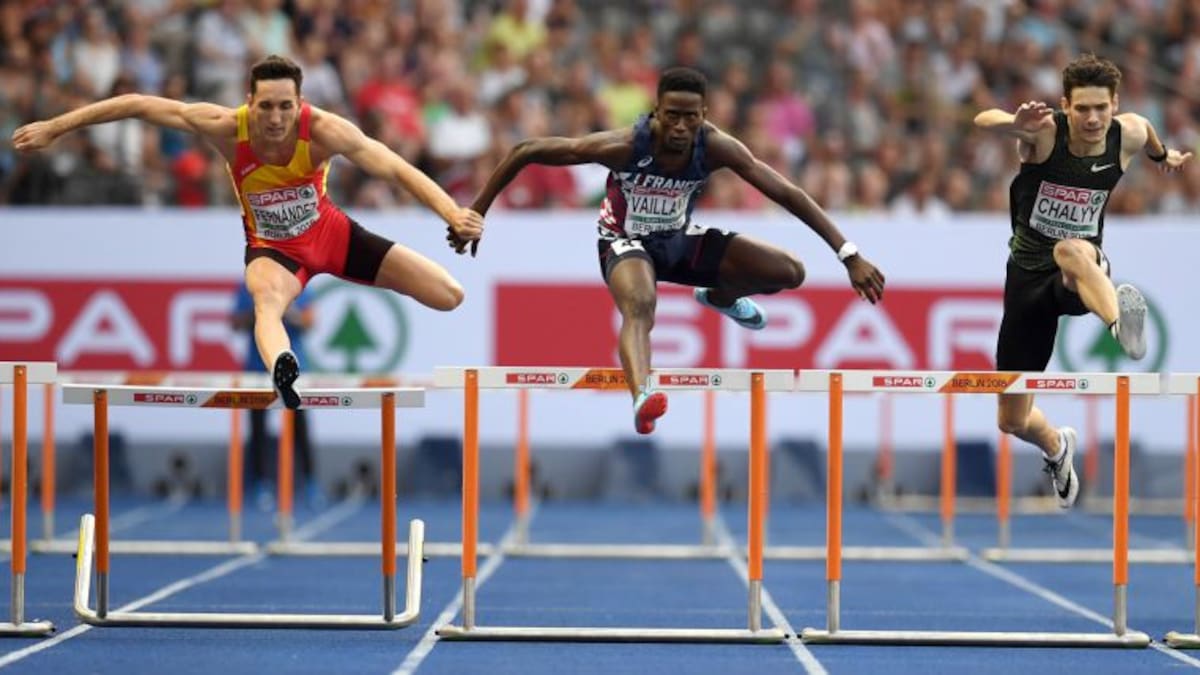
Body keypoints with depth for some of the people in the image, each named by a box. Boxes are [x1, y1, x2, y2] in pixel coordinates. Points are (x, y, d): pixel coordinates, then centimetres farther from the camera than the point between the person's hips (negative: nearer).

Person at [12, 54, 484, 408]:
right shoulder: (227, 128, -28)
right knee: (267, 297, -41)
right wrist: (55, 127, -20)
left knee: (449, 297, -4)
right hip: (272, 246, -2)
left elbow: (397, 169, -38)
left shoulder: (323, 131, -32)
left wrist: (451, 212, -54)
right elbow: (137, 105, -21)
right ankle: (285, 374, -70)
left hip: (330, 232, 2)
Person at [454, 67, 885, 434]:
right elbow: (526, 151, -24)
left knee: (790, 273, -2)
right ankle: (642, 396, -68)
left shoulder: (715, 147, -24)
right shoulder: (624, 146, -32)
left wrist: (850, 256, -28)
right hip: (626, 243, -5)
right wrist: (476, 214, -21)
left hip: (681, 239, 5)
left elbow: (787, 193, -23)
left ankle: (719, 297, 30)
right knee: (639, 309, -40)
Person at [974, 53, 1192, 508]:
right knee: (1012, 422, 10)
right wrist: (1016, 125, -60)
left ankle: (1122, 323, -72)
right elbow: (983, 120, -37)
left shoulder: (1128, 134, -6)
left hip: (1084, 270, -1)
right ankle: (1056, 448, 47)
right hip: (1028, 276, 1)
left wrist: (1163, 156, 43)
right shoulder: (1045, 132, -16)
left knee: (1071, 251, -43)